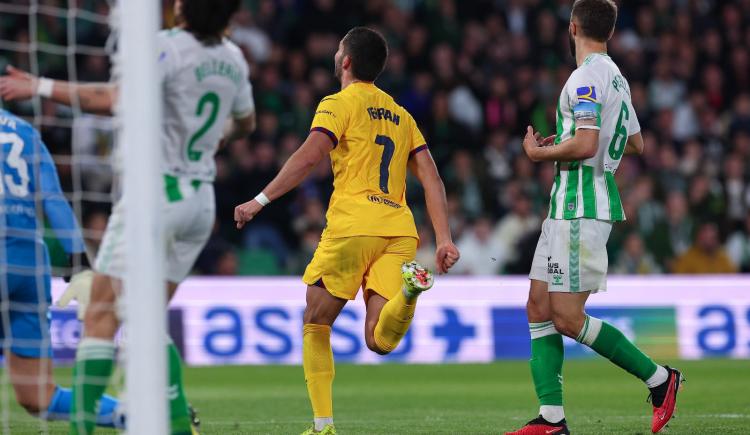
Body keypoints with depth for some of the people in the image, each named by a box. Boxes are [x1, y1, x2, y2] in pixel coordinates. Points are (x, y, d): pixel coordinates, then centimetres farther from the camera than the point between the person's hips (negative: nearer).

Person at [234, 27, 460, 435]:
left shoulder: (338, 104, 5)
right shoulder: (400, 115, 24)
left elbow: (308, 158, -11)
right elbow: (432, 180, 16)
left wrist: (260, 201, -10)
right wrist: (444, 240, 12)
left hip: (352, 225, -5)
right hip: (399, 229, 5)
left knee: (315, 324, 9)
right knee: (379, 340, -3)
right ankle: (408, 289, -33)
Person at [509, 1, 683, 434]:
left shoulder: (587, 77, -14)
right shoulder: (617, 78, 15)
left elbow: (585, 144, -25)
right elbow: (636, 143, 25)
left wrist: (538, 152, -8)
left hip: (581, 207, -10)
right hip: (568, 205, 10)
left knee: (568, 318, -10)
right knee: (539, 307, 6)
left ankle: (659, 378, -1)